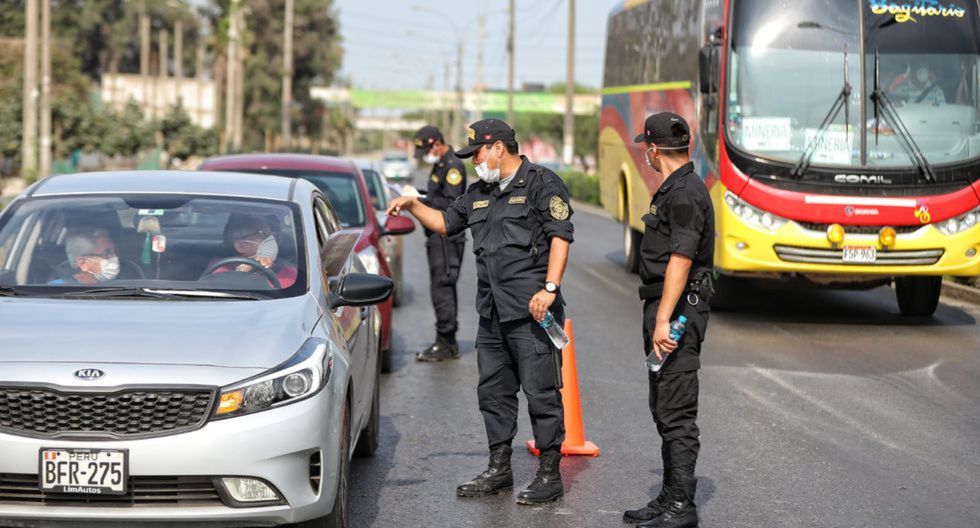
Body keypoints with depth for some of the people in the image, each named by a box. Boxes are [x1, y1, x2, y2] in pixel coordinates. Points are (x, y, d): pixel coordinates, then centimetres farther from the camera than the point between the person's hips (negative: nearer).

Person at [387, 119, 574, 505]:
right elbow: (446, 223, 32)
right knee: (493, 392, 13)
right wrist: (413, 205, 18)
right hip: (492, 314, 8)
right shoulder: (480, 194, 19)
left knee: (541, 393, -4)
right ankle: (499, 469, 23)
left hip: (531, 313, -8)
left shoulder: (542, 184, -6)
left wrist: (549, 289, -21)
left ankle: (550, 474, 2)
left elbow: (560, 237, -13)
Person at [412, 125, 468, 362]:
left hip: (447, 237, -11)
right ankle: (449, 343, 18)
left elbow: (449, 204, -22)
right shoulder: (440, 165, 19)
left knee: (441, 289, -11)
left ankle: (445, 344, -9)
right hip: (438, 235, 11)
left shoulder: (453, 166, -14)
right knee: (443, 289, 13)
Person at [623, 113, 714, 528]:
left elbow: (681, 260, -22)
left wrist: (663, 320, -26)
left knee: (676, 412, -9)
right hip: (663, 307, 11)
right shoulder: (673, 190, 18)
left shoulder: (685, 193, -15)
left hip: (678, 308, -11)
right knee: (664, 409, 15)